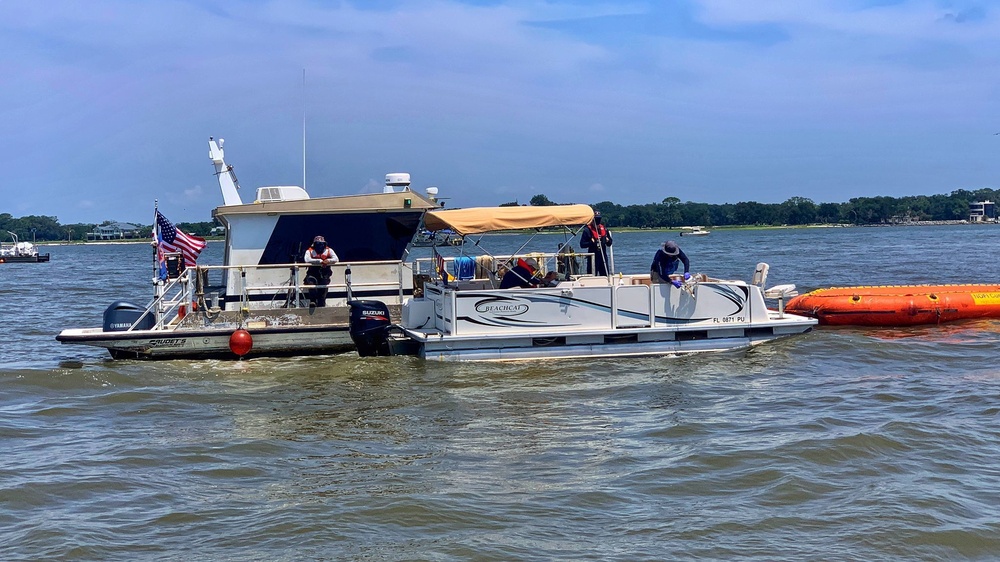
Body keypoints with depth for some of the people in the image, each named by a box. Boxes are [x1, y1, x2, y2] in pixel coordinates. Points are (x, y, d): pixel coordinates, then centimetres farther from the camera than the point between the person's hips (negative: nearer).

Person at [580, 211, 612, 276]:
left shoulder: (604, 229, 11)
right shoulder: (587, 230, -4)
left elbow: (609, 244, 17)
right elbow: (582, 244, -7)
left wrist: (607, 240, -5)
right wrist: (592, 242, -20)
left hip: (603, 256, 5)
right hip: (593, 257, -5)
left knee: (605, 275, 6)